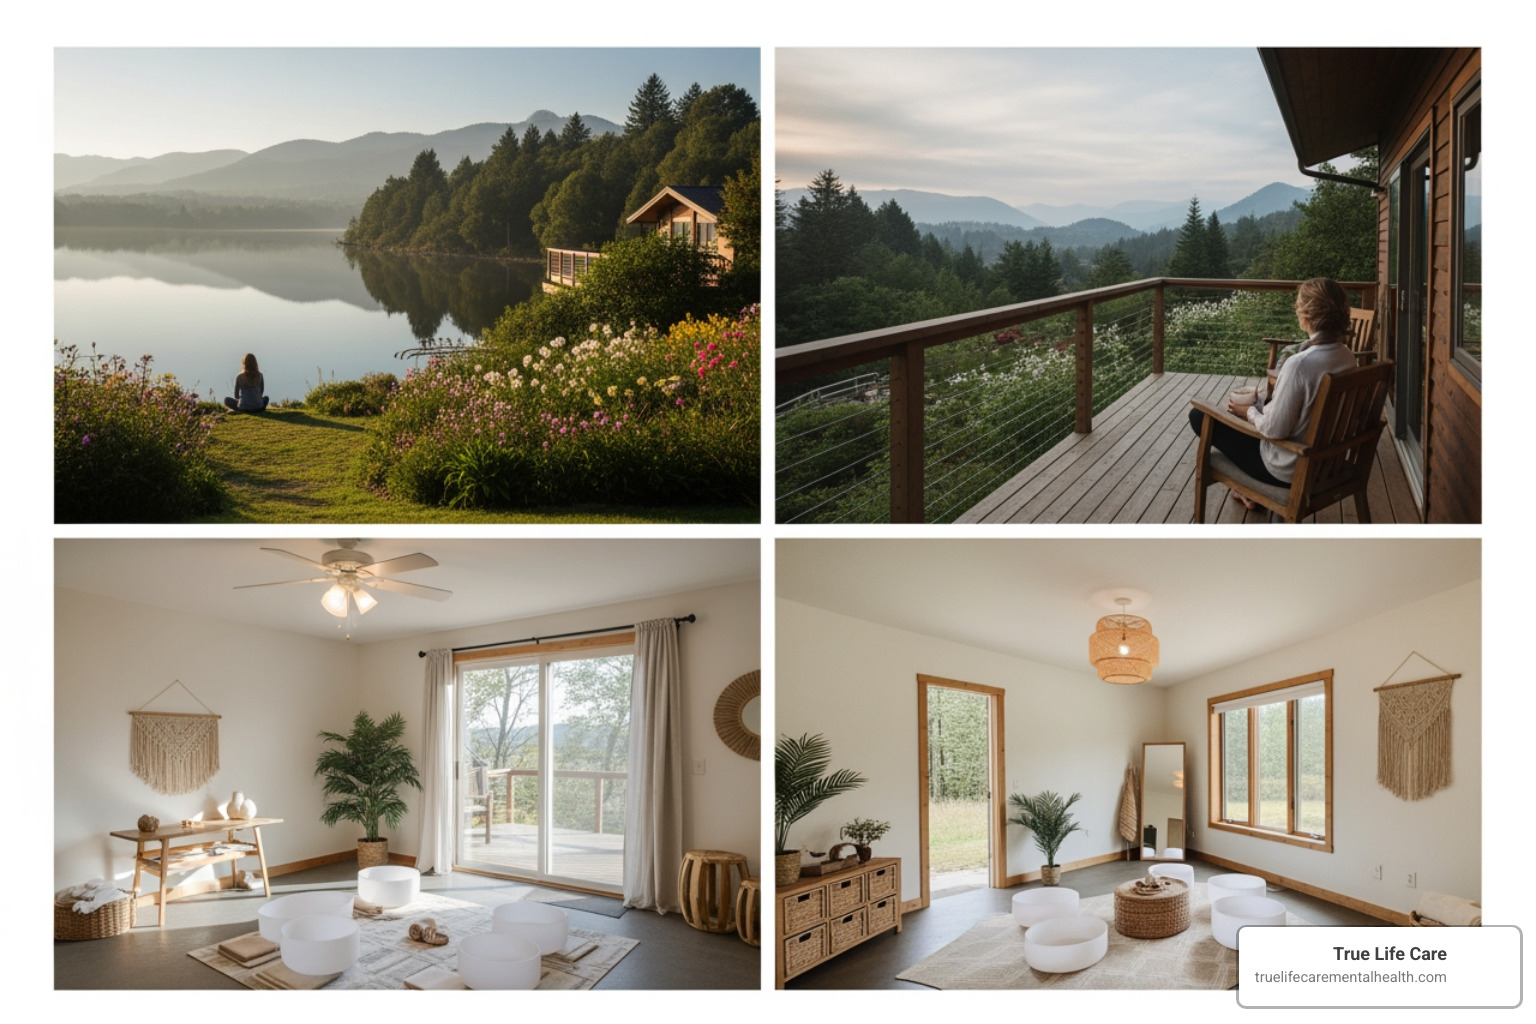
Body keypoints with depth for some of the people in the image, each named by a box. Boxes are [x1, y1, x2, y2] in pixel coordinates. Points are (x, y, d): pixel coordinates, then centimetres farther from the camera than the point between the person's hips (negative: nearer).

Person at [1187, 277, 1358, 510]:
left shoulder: (1300, 364, -32)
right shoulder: (1347, 357, -6)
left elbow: (1274, 431, -26)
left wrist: (1249, 412, -6)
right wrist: (1259, 405, 11)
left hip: (1289, 471, -8)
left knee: (1199, 416, 5)